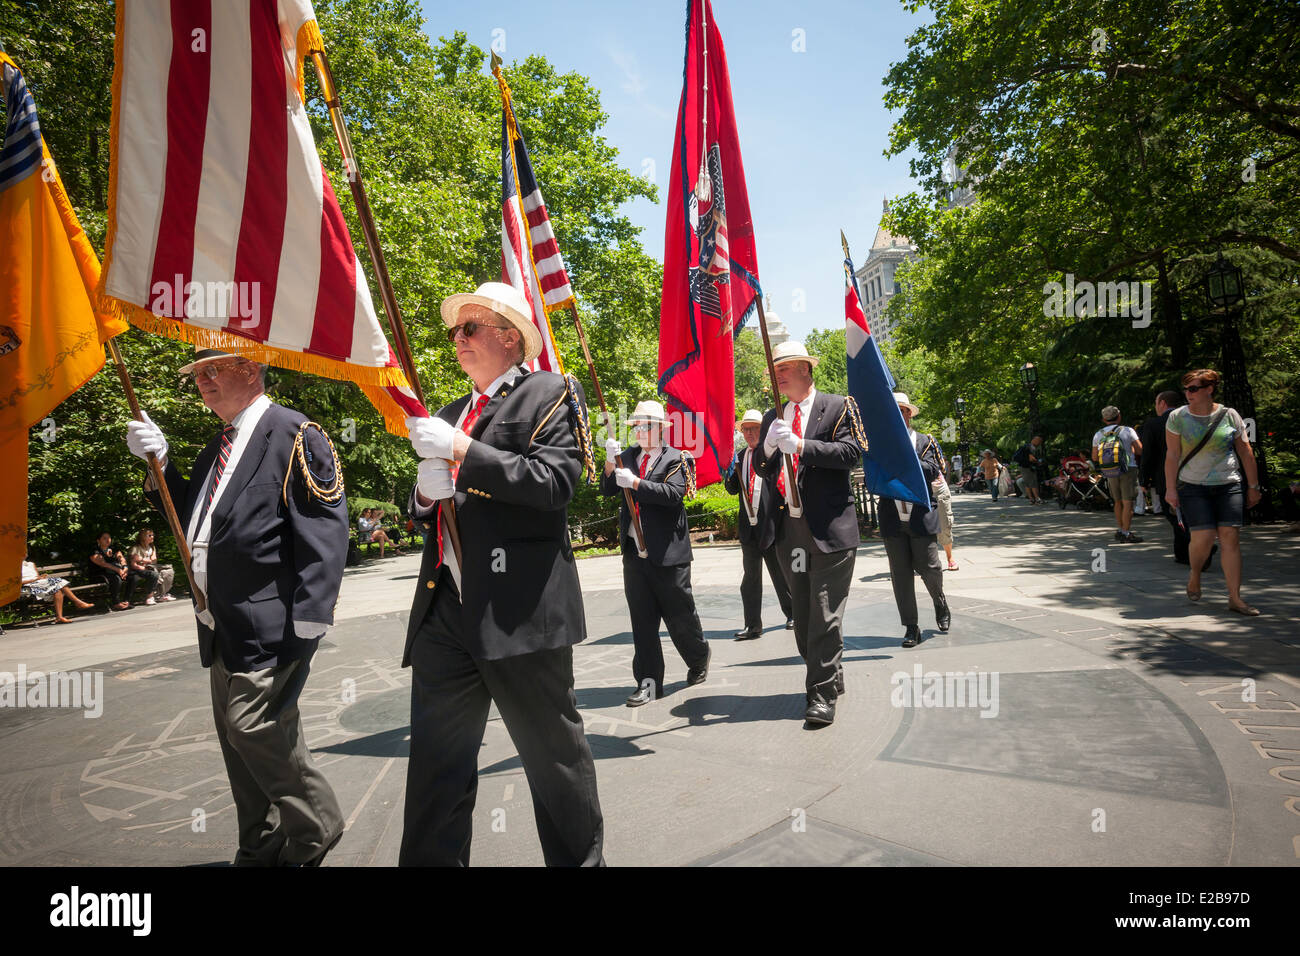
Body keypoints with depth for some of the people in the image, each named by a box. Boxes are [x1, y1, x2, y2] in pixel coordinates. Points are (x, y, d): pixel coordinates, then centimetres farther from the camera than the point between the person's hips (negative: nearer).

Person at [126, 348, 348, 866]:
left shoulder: (296, 435, -10)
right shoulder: (217, 448, 18)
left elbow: (323, 535, -17)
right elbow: (192, 519, 21)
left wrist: (307, 624, -22)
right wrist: (160, 464, 6)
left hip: (267, 624, -9)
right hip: (220, 629, 9)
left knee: (255, 728, -11)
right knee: (236, 737, 14)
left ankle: (315, 829, 12)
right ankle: (262, 850, 29)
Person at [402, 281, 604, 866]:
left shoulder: (550, 394, 1)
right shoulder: (450, 416, 23)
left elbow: (553, 482, -15)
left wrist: (461, 451, -15)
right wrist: (426, 493, 3)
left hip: (519, 611, -6)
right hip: (445, 610, 7)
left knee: (556, 756, 7)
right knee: (434, 763, 10)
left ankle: (582, 860, 25)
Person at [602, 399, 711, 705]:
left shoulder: (676, 459, -2)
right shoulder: (628, 456, 12)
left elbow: (674, 494, -18)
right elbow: (608, 490, 5)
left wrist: (634, 482, -22)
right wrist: (611, 463, -12)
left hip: (667, 552, -4)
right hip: (634, 551, 4)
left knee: (680, 615, 7)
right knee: (642, 620, 5)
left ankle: (699, 657, 33)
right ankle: (648, 682, 11)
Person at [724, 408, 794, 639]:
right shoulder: (741, 457, 12)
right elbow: (733, 490, 13)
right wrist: (729, 472, -5)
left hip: (771, 525, -5)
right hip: (748, 527, 5)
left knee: (780, 573, 9)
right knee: (750, 577, 6)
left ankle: (792, 614, 30)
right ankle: (753, 626, 11)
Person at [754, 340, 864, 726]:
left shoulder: (839, 407, 1)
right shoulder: (772, 417, 15)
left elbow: (851, 452, -12)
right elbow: (762, 470, 11)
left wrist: (800, 445, -21)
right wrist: (768, 445, -10)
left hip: (830, 529, -6)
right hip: (789, 531, 6)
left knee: (826, 614, -6)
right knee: (802, 615, 12)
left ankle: (822, 695, 0)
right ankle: (827, 678, 27)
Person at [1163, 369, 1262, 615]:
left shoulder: (1229, 416, 1)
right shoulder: (1177, 417, -1)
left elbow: (1246, 452, 8)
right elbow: (1172, 455, -2)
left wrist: (1253, 486, 9)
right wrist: (1170, 488, -8)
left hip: (1228, 485, 1)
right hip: (1192, 486, -1)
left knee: (1230, 537, -5)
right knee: (1202, 537, -11)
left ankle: (1235, 598, 0)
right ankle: (1194, 575, 21)